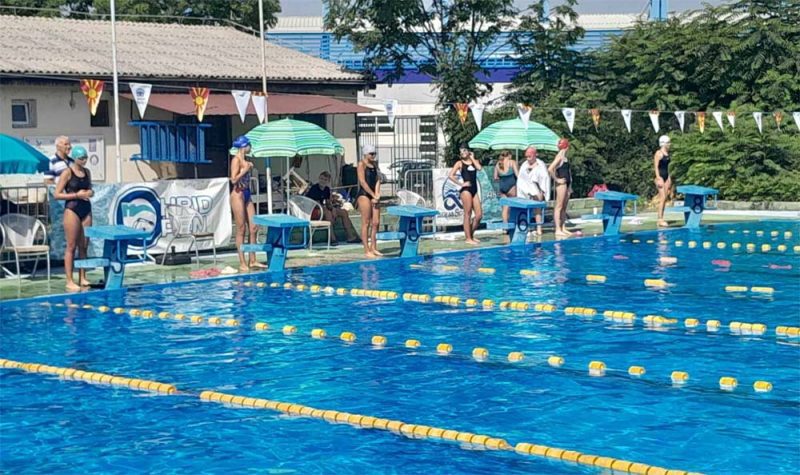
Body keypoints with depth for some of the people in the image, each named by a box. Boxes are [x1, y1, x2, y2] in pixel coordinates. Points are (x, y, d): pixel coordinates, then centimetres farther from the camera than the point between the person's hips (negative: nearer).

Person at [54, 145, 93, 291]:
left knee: (84, 246, 7)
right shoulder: (67, 172, -7)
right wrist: (77, 195, -16)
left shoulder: (87, 172, 11)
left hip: (86, 209, 6)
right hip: (72, 210, -6)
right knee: (71, 246, -5)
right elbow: (57, 195, -10)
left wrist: (90, 193, 1)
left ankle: (82, 278, 14)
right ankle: (69, 281, -3)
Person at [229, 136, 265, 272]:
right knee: (241, 229, -4)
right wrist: (245, 170, -16)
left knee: (253, 228, 7)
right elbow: (233, 180, -19)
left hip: (247, 194, 9)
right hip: (238, 195, -9)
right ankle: (242, 263, 0)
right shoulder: (236, 160, -11)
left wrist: (250, 168, 11)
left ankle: (253, 261, 12)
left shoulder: (246, 159, 14)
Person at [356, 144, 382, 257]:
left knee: (376, 222, 6)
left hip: (373, 196, 7)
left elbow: (377, 179, 9)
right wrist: (374, 195, -12)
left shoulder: (374, 164, 15)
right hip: (364, 195, -7)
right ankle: (366, 250, -3)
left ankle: (373, 248, 15)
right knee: (366, 223, -5)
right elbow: (363, 182, -13)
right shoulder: (361, 164, -7)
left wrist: (377, 194, -5)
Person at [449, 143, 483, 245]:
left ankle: (471, 235, 18)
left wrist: (472, 158, 3)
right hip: (466, 190, -5)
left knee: (479, 214, 2)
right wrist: (461, 184, -10)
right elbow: (451, 175, -7)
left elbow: (479, 168, -7)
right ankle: (468, 238, -1)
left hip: (474, 190, 5)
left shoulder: (474, 161, 15)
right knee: (468, 214, -4)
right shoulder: (459, 163, 3)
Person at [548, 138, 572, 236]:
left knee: (564, 207, 11)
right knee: (559, 206, -7)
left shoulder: (564, 157, 15)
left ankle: (563, 228, 16)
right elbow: (550, 169, -25)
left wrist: (570, 185, 21)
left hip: (567, 183, 9)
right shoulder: (559, 157, -13)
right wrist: (556, 180, -17)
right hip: (561, 183, -9)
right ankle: (558, 230, -6)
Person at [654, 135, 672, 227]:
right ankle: (660, 219, -11)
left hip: (666, 177, 9)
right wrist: (658, 178, -20)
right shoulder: (658, 153, -10)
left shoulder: (667, 153, 15)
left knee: (665, 198, 6)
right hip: (660, 176, -8)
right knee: (662, 198, -12)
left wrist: (669, 178, 18)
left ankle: (661, 219, 9)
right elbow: (656, 166, -14)